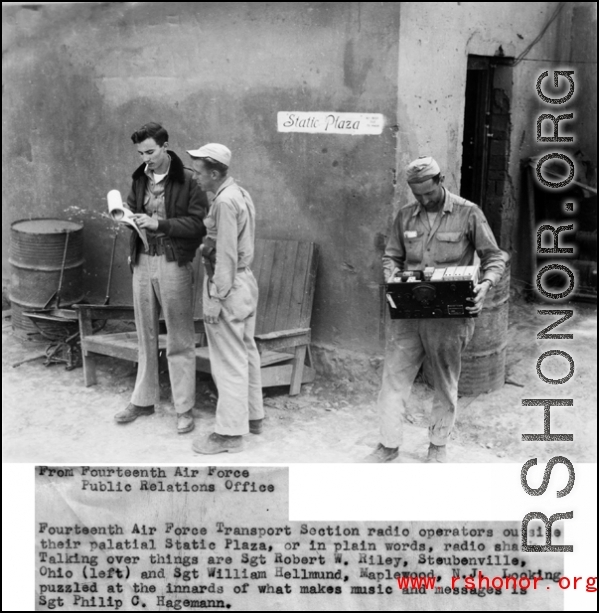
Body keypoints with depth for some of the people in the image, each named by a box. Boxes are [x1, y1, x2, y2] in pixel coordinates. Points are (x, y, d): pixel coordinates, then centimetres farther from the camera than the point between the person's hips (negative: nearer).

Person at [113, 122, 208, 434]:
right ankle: (143, 400, 28)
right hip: (142, 262, 6)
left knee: (179, 340, 2)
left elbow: (198, 223, -15)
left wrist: (158, 224, -22)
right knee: (146, 336, 15)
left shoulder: (187, 180, -9)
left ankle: (184, 409, 12)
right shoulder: (139, 178, 9)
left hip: (174, 264, -6)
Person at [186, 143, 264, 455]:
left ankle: (229, 432, 6)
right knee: (246, 352, 17)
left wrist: (215, 299, -19)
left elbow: (226, 256, -22)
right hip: (244, 280, 10)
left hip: (227, 285, -10)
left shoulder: (225, 202, -20)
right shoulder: (240, 193, 11)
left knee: (229, 360, -3)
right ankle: (252, 415, 29)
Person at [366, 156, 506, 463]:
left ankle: (438, 445, 29)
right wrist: (392, 281, -9)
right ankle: (388, 444, 20)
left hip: (449, 314, -3)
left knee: (445, 383, 10)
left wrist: (486, 283, -21)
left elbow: (494, 257, -1)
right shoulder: (405, 216, 6)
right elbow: (391, 256, 13)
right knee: (393, 377, 4)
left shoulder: (468, 213, -5)